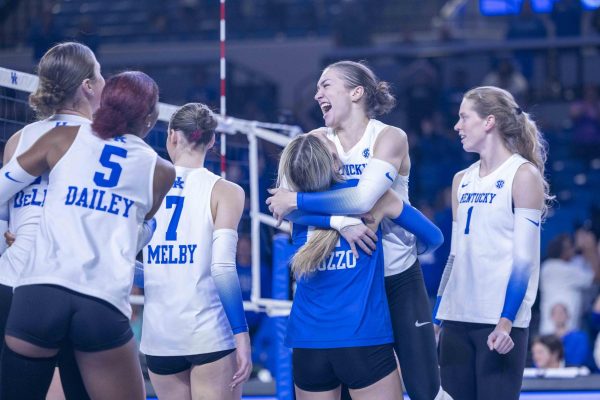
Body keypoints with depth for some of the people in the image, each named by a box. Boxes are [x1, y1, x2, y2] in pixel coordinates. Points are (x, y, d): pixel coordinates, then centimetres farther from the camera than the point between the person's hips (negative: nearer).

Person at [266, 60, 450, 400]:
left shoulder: (390, 137, -10)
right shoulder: (317, 141, 1)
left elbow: (363, 198, -27)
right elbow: (286, 199, -16)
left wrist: (296, 201, -25)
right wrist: (340, 221, -32)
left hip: (399, 277, -3)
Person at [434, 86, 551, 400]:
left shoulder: (524, 175, -5)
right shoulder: (462, 180, 14)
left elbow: (524, 258, -10)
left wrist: (506, 322, -19)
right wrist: (435, 317, 15)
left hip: (499, 321, -6)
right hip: (458, 318, 6)